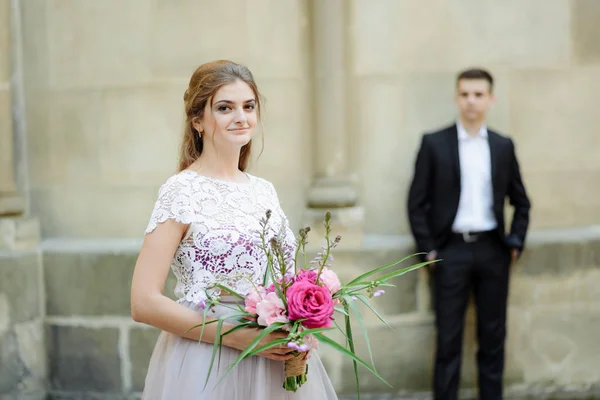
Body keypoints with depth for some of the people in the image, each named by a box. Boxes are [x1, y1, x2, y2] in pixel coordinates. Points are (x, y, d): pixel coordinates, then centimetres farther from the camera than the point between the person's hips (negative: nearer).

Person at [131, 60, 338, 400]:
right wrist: (236, 336, -19)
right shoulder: (181, 191, -10)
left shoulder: (265, 191, 6)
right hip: (207, 364, -5)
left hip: (275, 358, 5)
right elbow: (144, 302, -14)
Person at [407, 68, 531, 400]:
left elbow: (521, 201, 15)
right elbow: (417, 202, -1)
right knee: (448, 338, 1)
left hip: (493, 250, 3)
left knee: (493, 335, 9)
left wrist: (516, 242, 4)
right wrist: (427, 248, -7)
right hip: (451, 250, -2)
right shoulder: (434, 143, 0)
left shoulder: (503, 146, 8)